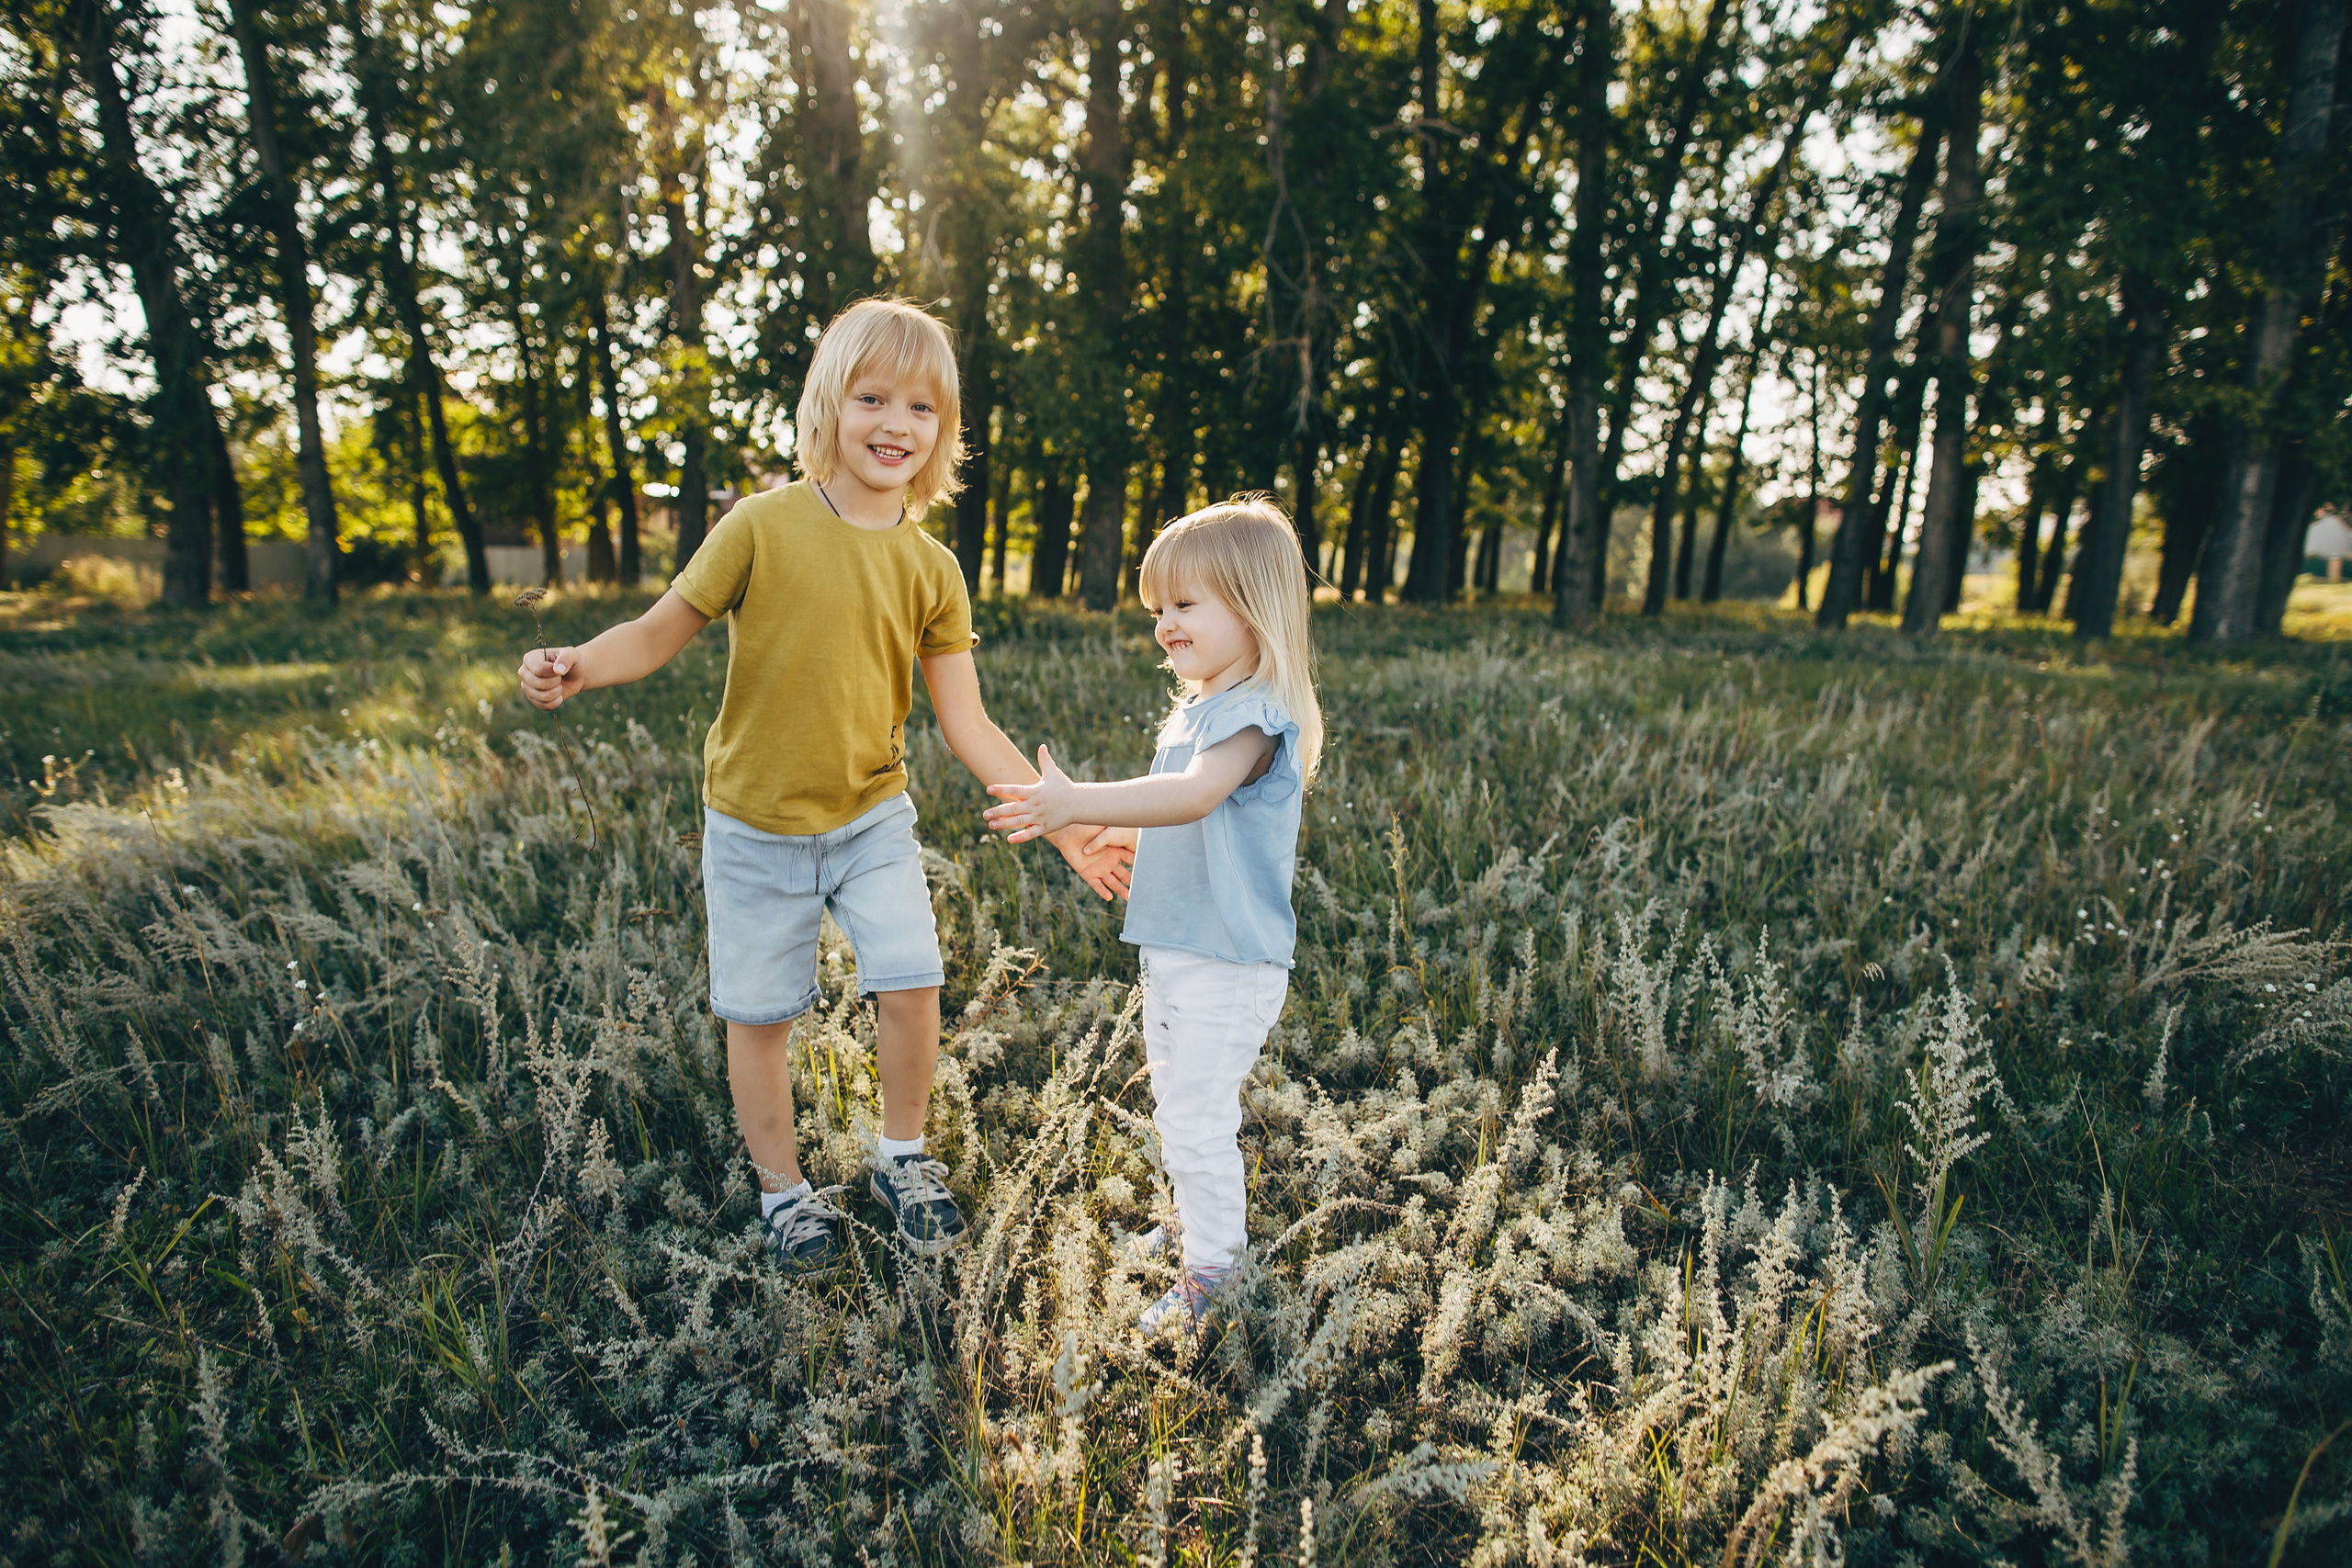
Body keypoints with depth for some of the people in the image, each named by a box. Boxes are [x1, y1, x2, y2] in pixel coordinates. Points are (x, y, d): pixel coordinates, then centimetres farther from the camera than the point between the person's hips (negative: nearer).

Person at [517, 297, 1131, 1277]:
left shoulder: (930, 570, -4)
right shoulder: (764, 525, -12)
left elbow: (968, 728, -3)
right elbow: (662, 631, -7)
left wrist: (1066, 826, -8)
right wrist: (577, 667, -28)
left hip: (873, 819, 2)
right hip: (756, 829, -2)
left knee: (912, 984, -5)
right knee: (759, 1016, 9)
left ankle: (902, 1160, 23)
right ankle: (784, 1191, 32)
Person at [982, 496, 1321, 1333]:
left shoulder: (1256, 715, -21)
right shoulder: (1195, 709, 11)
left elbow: (1194, 794, -40)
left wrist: (1078, 803, -47)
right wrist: (1120, 834, 20)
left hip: (1231, 962, -10)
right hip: (1172, 946, 10)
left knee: (1199, 1120, -2)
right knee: (1174, 1105, 24)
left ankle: (1210, 1272, 15)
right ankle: (1198, 1219, 45)